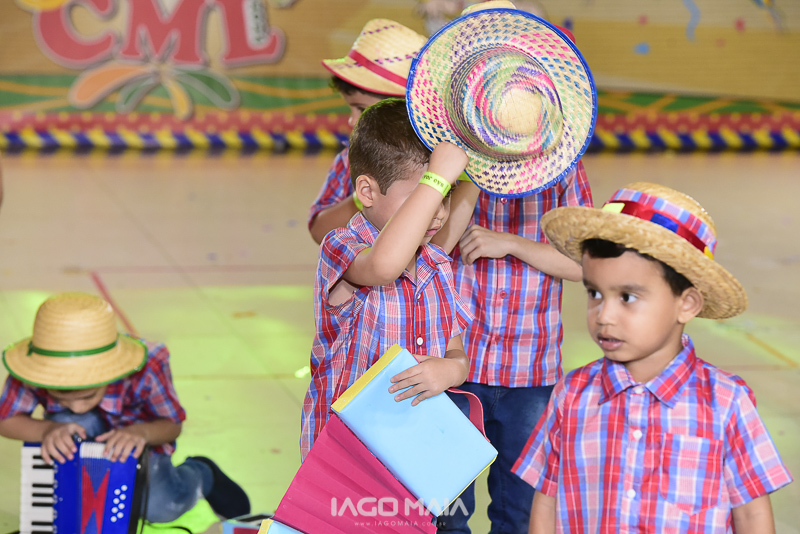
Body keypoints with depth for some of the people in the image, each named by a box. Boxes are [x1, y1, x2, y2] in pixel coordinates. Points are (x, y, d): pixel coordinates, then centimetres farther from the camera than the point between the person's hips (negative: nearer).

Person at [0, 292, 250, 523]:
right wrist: (48, 430, -45)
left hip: (137, 439, 0)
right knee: (70, 423, -35)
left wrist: (142, 432, -44)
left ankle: (200, 474, 14)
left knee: (161, 507, -24)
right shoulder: (35, 371, -34)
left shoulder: (146, 369, -36)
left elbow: (172, 425, -21)